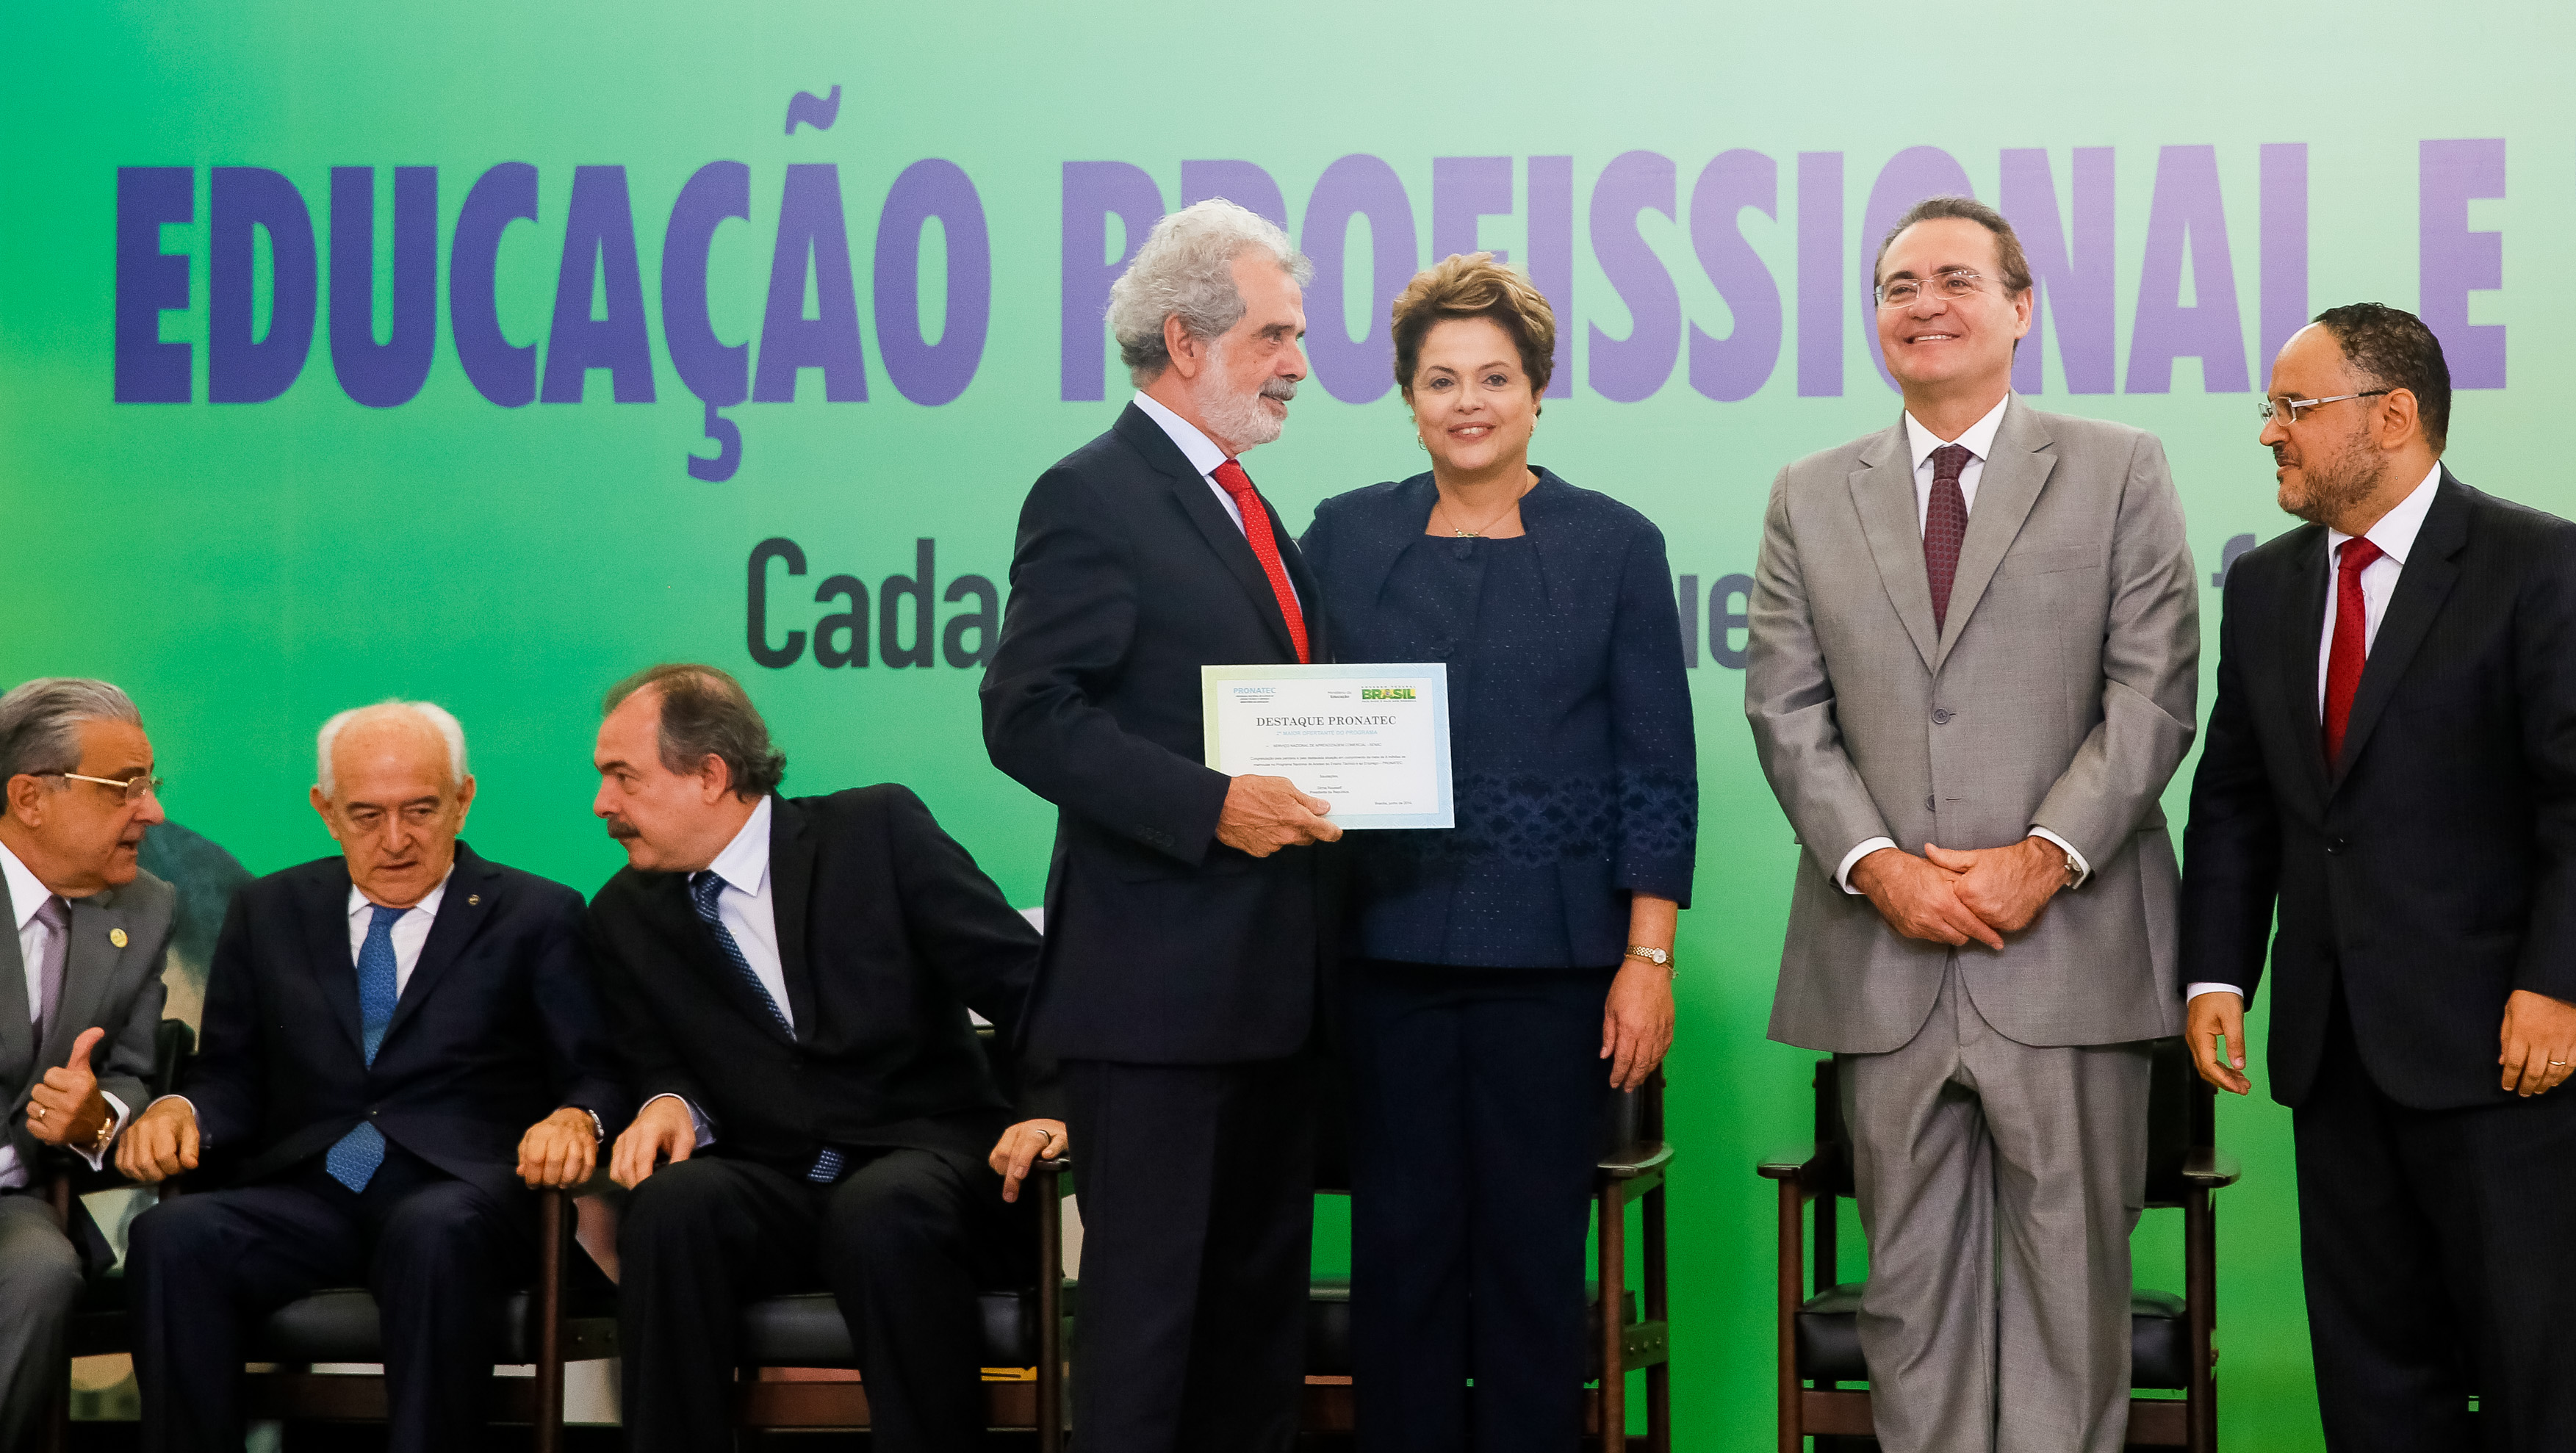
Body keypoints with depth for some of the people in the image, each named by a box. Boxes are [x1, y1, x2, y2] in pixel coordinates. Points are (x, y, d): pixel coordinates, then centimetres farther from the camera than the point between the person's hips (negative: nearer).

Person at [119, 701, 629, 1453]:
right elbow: (231, 1077, 19)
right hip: (304, 1194, 3)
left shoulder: (537, 916, 11)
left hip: (458, 1198, -3)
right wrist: (179, 1109, -5)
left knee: (437, 1235, -39)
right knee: (171, 1237, -29)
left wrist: (575, 1119, -21)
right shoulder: (267, 912, 21)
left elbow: (599, 1076, 3)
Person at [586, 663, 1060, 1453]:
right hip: (766, 1191, 3)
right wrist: (668, 1104, -10)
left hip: (921, 1171, -3)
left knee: (883, 1215, -37)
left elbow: (1025, 980, -3)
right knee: (670, 1204, -30)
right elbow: (661, 1066, 15)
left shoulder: (878, 829, 1)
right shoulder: (625, 916, 13)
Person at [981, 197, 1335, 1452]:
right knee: (1147, 1298, -4)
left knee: (1261, 1295, 13)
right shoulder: (1092, 499, -9)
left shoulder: (1243, 508, 19)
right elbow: (1028, 718, -17)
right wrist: (1212, 805, -23)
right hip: (1154, 984, -9)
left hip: (1267, 985, 9)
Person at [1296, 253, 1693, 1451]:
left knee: (1535, 1249, 3)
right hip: (1385, 947, 2)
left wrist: (1648, 958, -4)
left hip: (1549, 952, -1)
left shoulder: (1613, 545, 4)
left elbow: (1657, 772, 2)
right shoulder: (1344, 536, 9)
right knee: (1400, 1244, 4)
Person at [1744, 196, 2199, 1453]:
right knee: (1913, 1279, 5)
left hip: (2067, 953, -2)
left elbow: (2154, 693, -1)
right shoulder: (1811, 499, 13)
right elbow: (1786, 710, 7)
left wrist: (2047, 857, -12)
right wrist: (1878, 864, -8)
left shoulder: (2119, 473, 6)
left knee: (2070, 1277, 0)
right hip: (1884, 963, 2)